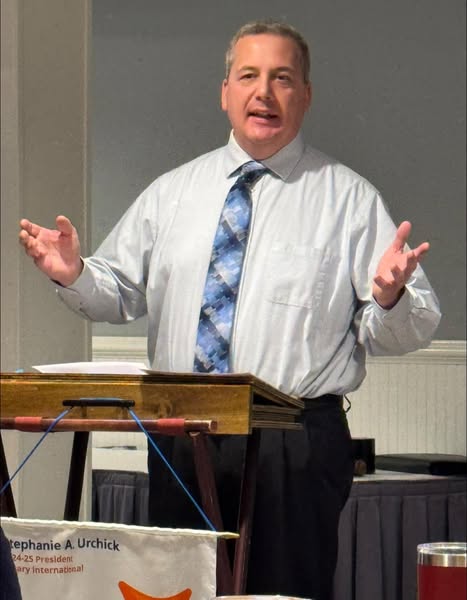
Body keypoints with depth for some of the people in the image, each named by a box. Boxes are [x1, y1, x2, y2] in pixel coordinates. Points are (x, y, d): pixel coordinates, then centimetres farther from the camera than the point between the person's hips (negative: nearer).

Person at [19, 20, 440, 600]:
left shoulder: (350, 198, 3)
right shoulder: (171, 192, 14)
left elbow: (409, 332, -2)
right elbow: (120, 294, 15)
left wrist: (389, 297, -24)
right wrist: (73, 274, -6)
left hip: (296, 447, -3)